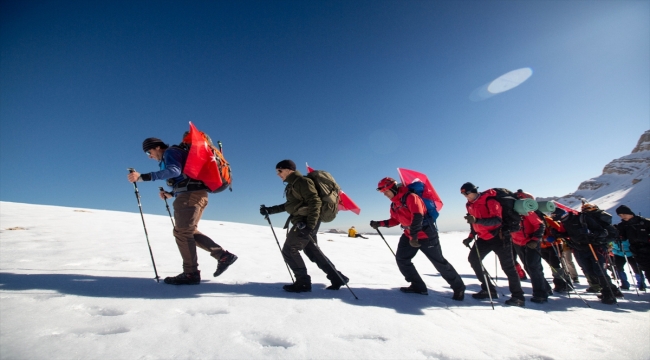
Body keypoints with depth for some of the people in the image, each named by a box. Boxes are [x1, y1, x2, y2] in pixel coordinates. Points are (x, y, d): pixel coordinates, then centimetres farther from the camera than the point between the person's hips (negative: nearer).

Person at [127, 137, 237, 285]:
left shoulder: (170, 152, -1)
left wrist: (143, 177, -29)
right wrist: (171, 194, 18)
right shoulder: (169, 159, 29)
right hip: (196, 194, 10)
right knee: (190, 231, 14)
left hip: (191, 195, -10)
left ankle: (191, 273, -3)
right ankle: (224, 256, 11)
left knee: (181, 232, -7)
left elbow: (175, 171, -24)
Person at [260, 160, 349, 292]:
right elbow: (289, 205, 25)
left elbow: (315, 202, -20)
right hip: (302, 222, 10)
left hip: (306, 221, -10)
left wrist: (310, 225, -26)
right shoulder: (292, 184, 18)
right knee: (313, 252, 14)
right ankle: (338, 278, 23)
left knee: (289, 250, -4)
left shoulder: (301, 181, -12)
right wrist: (270, 210, 19)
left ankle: (303, 282, 8)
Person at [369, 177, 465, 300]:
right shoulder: (393, 205, 8)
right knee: (401, 258, 4)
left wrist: (414, 236, -33)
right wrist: (379, 224, 4)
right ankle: (418, 286, 16)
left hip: (425, 235, -8)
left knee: (439, 262, 2)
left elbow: (417, 217, -29)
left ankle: (459, 287, 23)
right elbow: (395, 220, 16)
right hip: (409, 235, 9)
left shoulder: (410, 197, -20)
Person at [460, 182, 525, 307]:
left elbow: (497, 220, -29)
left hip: (499, 236, -7)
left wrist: (477, 220, -41)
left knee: (507, 266, -2)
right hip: (484, 238, 8)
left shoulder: (489, 200, -18)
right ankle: (489, 290, 13)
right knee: (473, 259, 1)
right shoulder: (470, 205, 5)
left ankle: (518, 296, 13)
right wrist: (470, 237, 5)